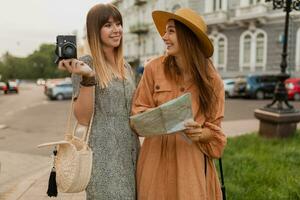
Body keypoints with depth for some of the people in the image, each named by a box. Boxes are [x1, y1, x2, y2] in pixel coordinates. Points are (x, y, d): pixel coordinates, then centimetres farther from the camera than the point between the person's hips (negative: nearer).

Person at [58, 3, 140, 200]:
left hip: (131, 152, 6)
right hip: (103, 156, -6)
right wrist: (87, 78, -25)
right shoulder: (84, 64, -8)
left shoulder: (127, 67, 10)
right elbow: (83, 118, -13)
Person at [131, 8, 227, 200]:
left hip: (192, 159, 0)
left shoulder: (211, 78, -3)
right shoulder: (154, 68, -4)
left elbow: (214, 127, 3)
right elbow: (138, 110, 2)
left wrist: (199, 134, -18)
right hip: (157, 157, 0)